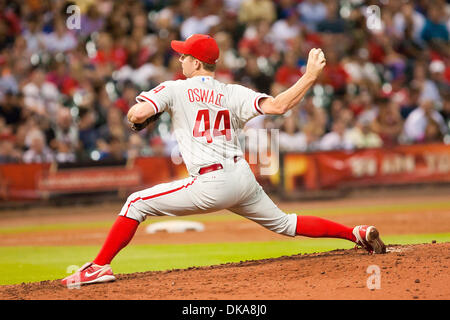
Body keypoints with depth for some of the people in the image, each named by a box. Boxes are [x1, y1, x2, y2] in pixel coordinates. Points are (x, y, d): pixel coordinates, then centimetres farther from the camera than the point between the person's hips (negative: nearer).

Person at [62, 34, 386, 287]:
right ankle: (357, 233, 15)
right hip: (244, 178, 5)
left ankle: (100, 267, -4)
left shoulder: (175, 89, 0)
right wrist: (310, 77, 5)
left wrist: (135, 119, 12)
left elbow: (138, 113, -12)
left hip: (211, 185, -5)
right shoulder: (233, 93, 10)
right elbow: (277, 106, -4)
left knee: (137, 203, 4)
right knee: (283, 223, 22)